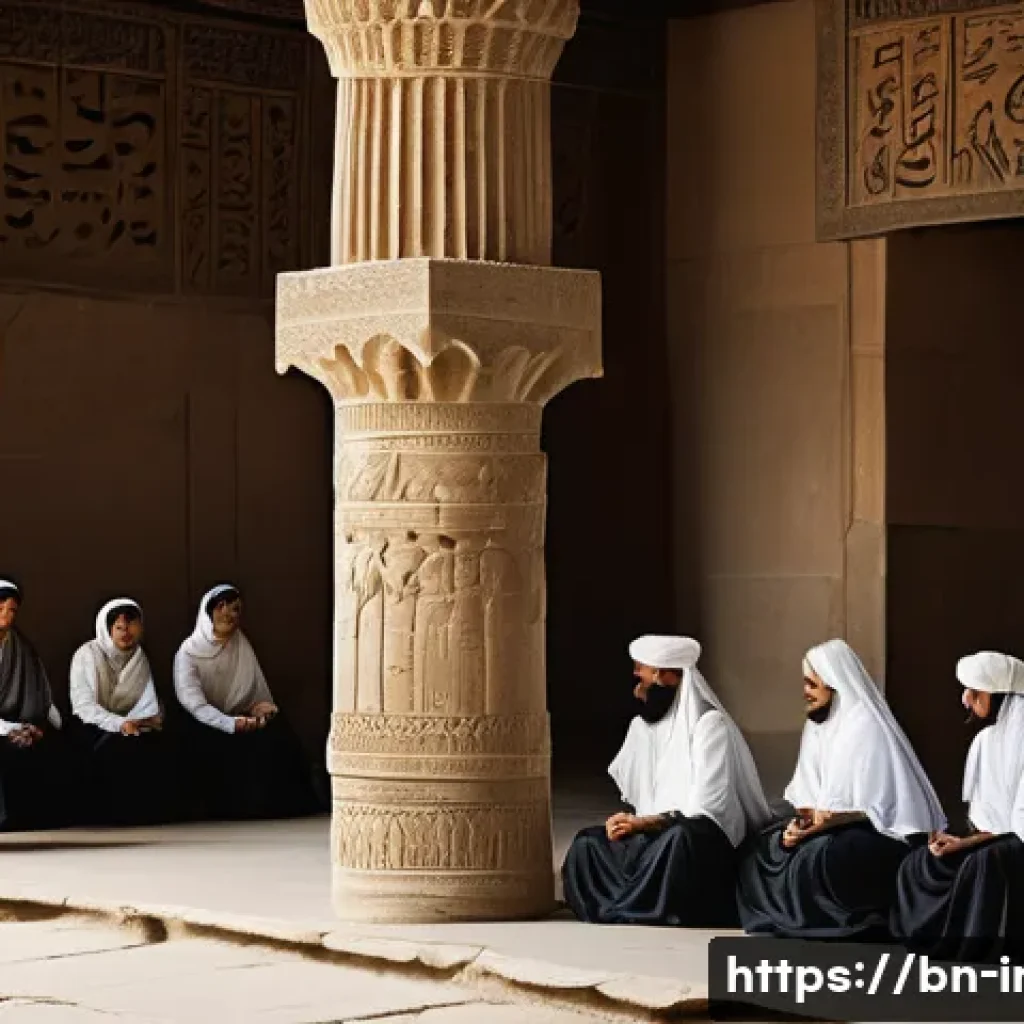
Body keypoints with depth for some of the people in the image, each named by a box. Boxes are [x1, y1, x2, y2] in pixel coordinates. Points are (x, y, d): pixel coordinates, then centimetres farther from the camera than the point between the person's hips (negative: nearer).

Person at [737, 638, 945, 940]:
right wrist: (801, 821, -13)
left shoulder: (866, 726, -15)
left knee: (817, 854, -32)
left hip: (881, 832, -8)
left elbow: (877, 805, -20)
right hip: (837, 827, 8)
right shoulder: (819, 725, 10)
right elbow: (811, 793, 8)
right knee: (766, 847, -8)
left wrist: (828, 820, -31)